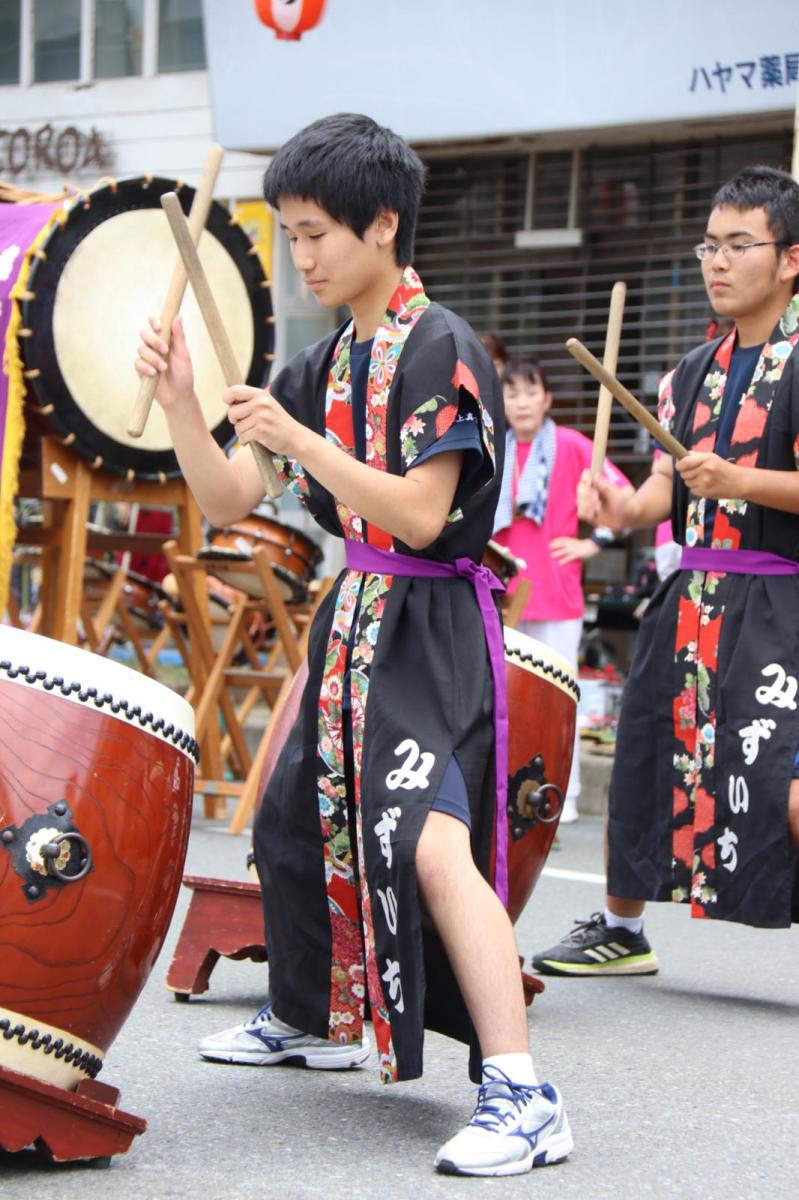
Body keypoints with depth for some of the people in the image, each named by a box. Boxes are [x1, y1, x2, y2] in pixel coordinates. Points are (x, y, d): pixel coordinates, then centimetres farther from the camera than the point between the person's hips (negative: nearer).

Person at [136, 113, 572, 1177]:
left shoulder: (439, 349, -14)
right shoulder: (324, 363, 10)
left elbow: (421, 515, -23)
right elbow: (227, 502, 9)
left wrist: (297, 438, -25)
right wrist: (182, 402, -6)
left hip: (432, 626, -9)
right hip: (356, 614, 9)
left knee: (431, 844, -25)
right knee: (293, 821, 21)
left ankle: (522, 1097, -27)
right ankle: (313, 1018, 44)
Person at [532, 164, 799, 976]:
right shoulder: (693, 374, 15)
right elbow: (666, 485, 11)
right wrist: (625, 507, -9)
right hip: (691, 595, 7)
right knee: (640, 759, 15)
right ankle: (620, 930, 35)